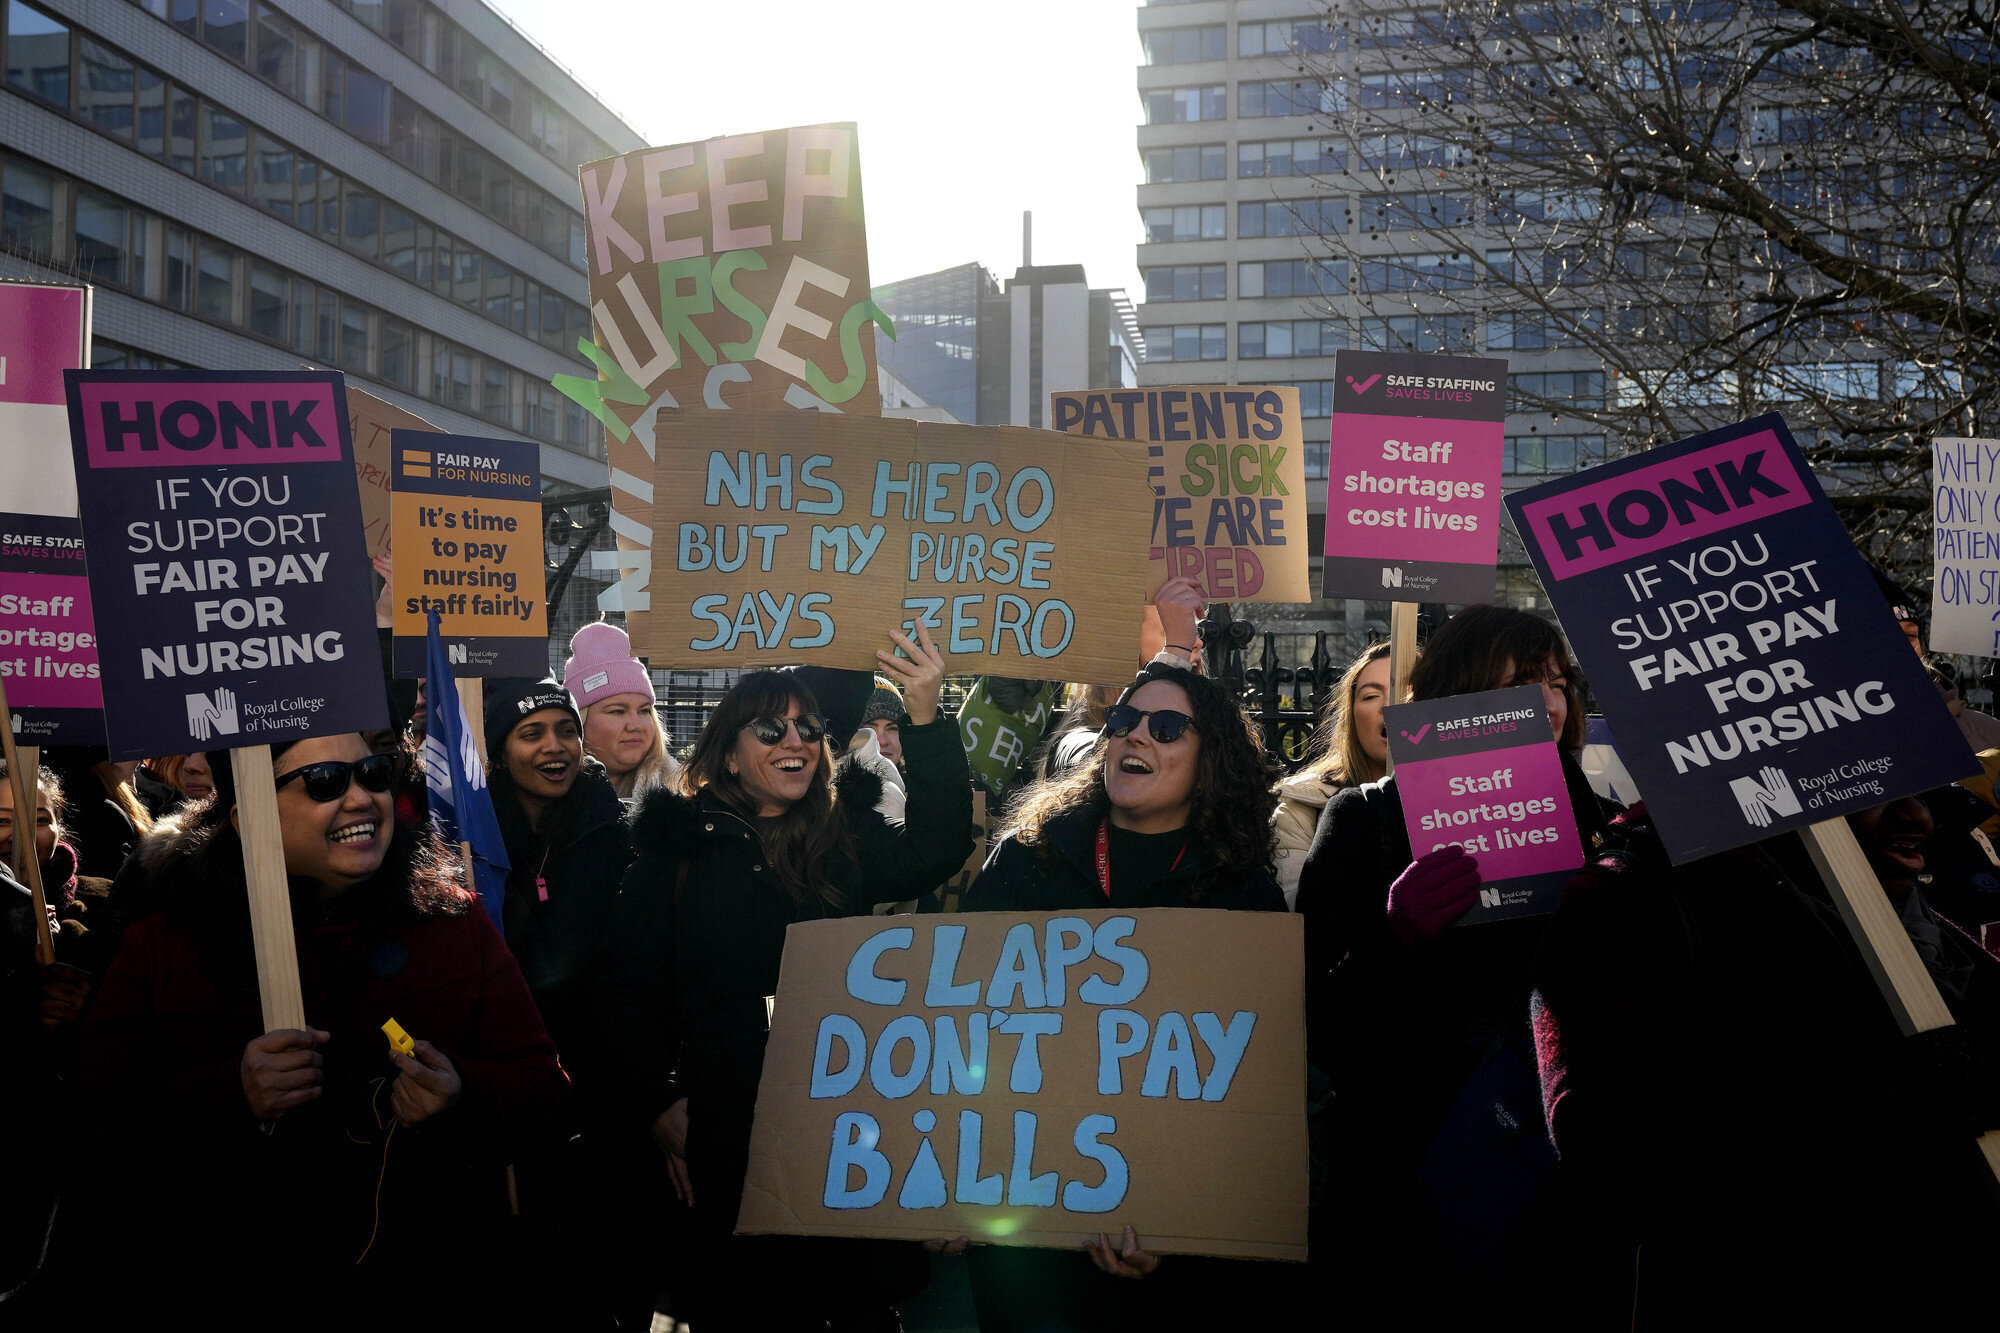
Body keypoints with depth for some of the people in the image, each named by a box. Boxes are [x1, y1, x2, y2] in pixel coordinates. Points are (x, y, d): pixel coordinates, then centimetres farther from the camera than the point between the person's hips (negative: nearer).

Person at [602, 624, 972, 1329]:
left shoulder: (846, 835, 7)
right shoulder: (677, 844, 3)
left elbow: (933, 849, -13)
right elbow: (633, 985, 3)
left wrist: (926, 719, -23)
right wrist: (659, 1100, -7)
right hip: (725, 1131, -1)